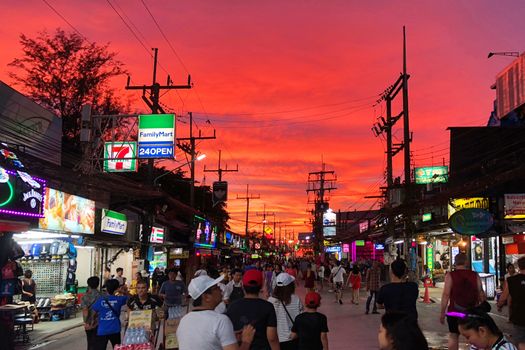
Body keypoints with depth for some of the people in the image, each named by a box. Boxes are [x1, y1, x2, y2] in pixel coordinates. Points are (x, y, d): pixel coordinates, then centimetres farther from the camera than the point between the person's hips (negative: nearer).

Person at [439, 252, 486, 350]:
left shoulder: (450, 276, -8)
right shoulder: (475, 275, -1)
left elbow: (446, 295, -12)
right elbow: (481, 294, 1)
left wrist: (442, 313, -7)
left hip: (455, 311, -2)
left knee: (453, 336, 10)